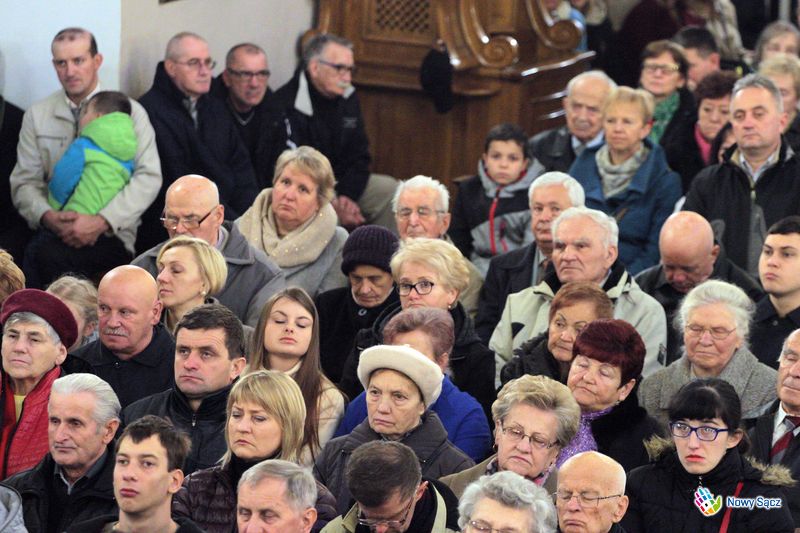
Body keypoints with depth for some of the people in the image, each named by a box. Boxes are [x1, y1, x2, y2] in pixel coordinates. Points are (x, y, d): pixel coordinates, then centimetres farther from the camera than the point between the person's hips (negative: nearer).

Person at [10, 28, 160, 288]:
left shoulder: (130, 112, 4)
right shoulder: (37, 115, 13)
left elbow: (148, 177, -5)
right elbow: (25, 181, 10)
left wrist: (101, 221, -19)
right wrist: (48, 216, -14)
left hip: (111, 234, -3)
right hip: (52, 229, 3)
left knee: (51, 258, -35)